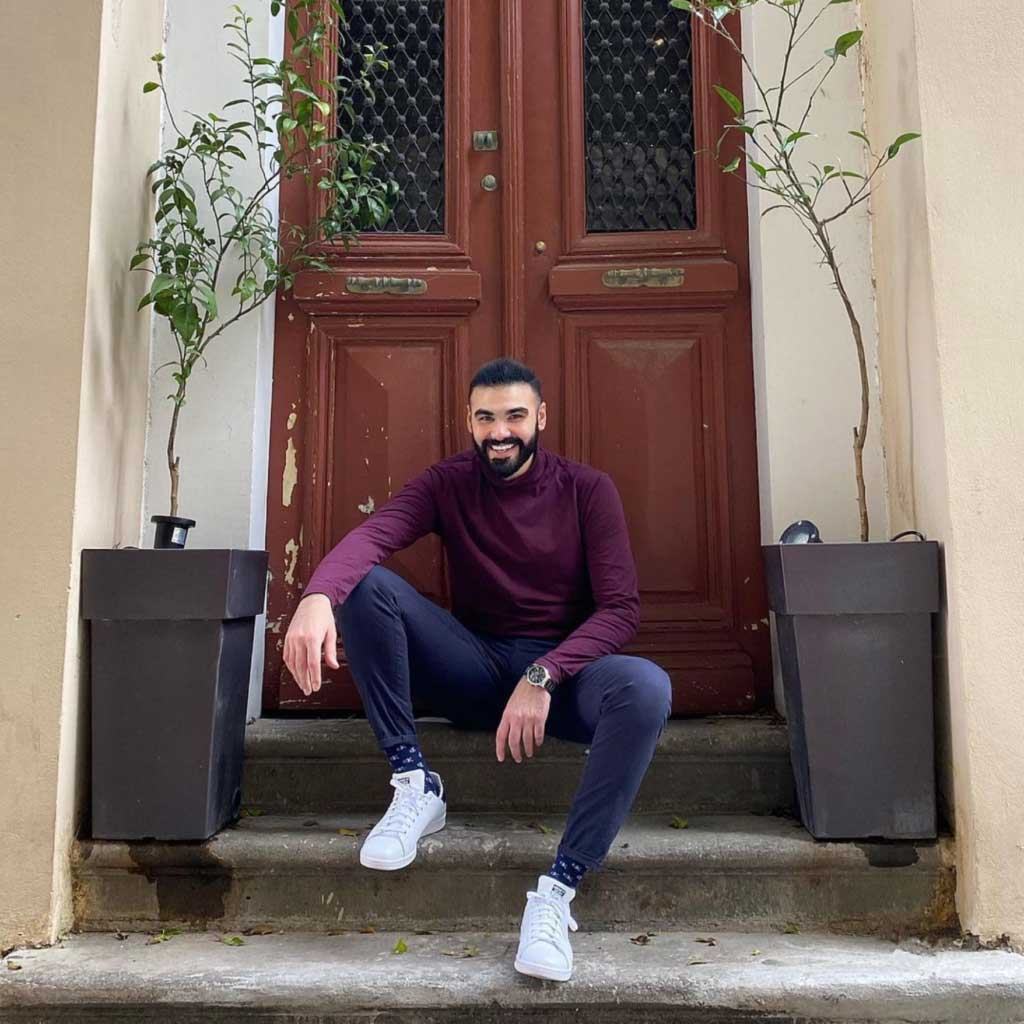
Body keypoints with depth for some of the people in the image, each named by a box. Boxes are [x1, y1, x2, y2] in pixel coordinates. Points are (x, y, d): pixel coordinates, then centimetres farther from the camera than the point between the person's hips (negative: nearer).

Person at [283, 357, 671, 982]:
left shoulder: (588, 490, -1)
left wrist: (543, 676, -26)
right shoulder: (448, 484, 2)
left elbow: (621, 607, -10)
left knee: (647, 687, -35)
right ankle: (415, 784, -17)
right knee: (365, 584, -20)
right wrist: (317, 596, -42)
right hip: (475, 669, 2)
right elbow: (371, 536, -19)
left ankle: (560, 889, -29)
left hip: (563, 668, -1)